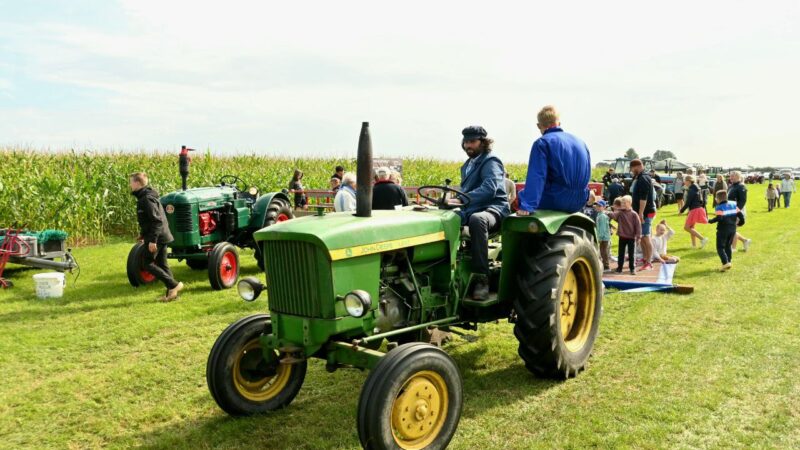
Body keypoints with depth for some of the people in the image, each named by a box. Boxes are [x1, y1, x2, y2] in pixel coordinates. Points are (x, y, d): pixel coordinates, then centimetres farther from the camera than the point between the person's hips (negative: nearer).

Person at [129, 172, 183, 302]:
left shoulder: (147, 199, -18)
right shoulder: (144, 197, 14)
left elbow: (157, 220, -23)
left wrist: (152, 240, -25)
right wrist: (143, 234, 25)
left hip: (157, 237, -10)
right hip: (161, 237, 10)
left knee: (148, 264, -3)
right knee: (162, 264, 11)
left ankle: (174, 285, -5)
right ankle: (171, 293, 13)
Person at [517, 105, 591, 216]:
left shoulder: (542, 143, -8)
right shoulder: (580, 142, 13)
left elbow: (536, 177, -20)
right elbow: (587, 174, 21)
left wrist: (527, 206, -26)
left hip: (556, 200, -7)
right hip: (579, 203, 7)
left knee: (522, 194, 15)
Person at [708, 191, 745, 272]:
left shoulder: (719, 207, -11)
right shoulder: (733, 205, 9)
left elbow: (719, 218, -24)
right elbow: (740, 215, 10)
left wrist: (710, 221, -11)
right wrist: (741, 222, 26)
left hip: (723, 230, -7)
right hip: (732, 229, 7)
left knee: (720, 247, -2)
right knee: (728, 246, 20)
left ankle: (725, 263, -16)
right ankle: (729, 261, 18)